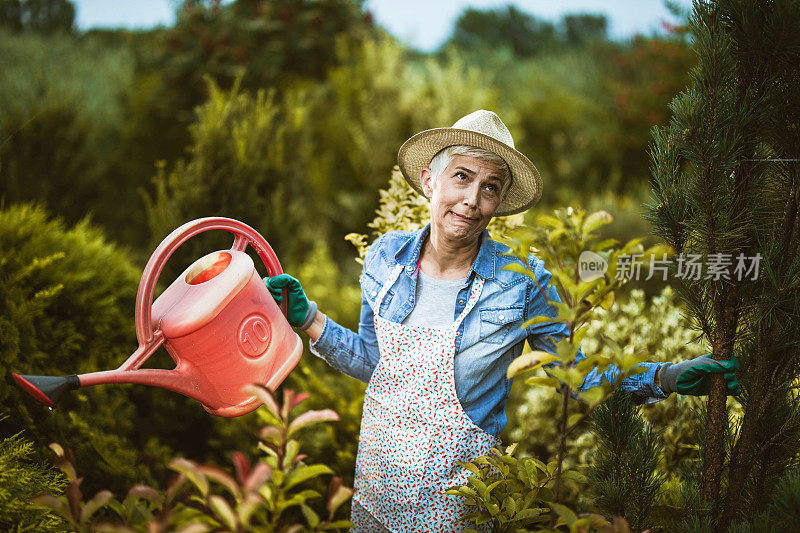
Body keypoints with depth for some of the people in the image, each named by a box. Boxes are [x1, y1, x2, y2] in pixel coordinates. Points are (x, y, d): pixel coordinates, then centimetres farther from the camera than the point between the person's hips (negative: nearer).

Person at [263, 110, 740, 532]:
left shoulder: (523, 282, -16)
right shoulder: (387, 257, -6)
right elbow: (372, 360, 7)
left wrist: (664, 378, -18)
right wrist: (308, 318, -3)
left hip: (456, 490, -3)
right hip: (379, 469, 4)